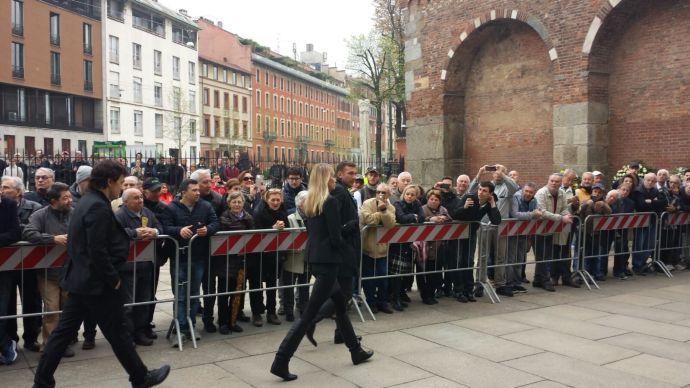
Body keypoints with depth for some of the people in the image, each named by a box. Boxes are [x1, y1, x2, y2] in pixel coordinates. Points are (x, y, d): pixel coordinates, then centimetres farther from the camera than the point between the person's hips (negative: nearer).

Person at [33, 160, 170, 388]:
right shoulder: (99, 207, -21)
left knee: (65, 330, 14)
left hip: (79, 279, 10)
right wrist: (114, 279, -16)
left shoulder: (86, 202, 11)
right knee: (117, 332, 4)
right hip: (97, 283, -9)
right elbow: (97, 251, -25)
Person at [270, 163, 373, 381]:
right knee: (309, 313, -6)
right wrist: (346, 250, 2)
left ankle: (356, 352, 32)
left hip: (315, 258, 9)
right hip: (327, 260, -9)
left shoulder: (310, 202, 10)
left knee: (341, 303, 20)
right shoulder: (330, 202, -15)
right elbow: (335, 237, -16)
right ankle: (281, 361, -5)